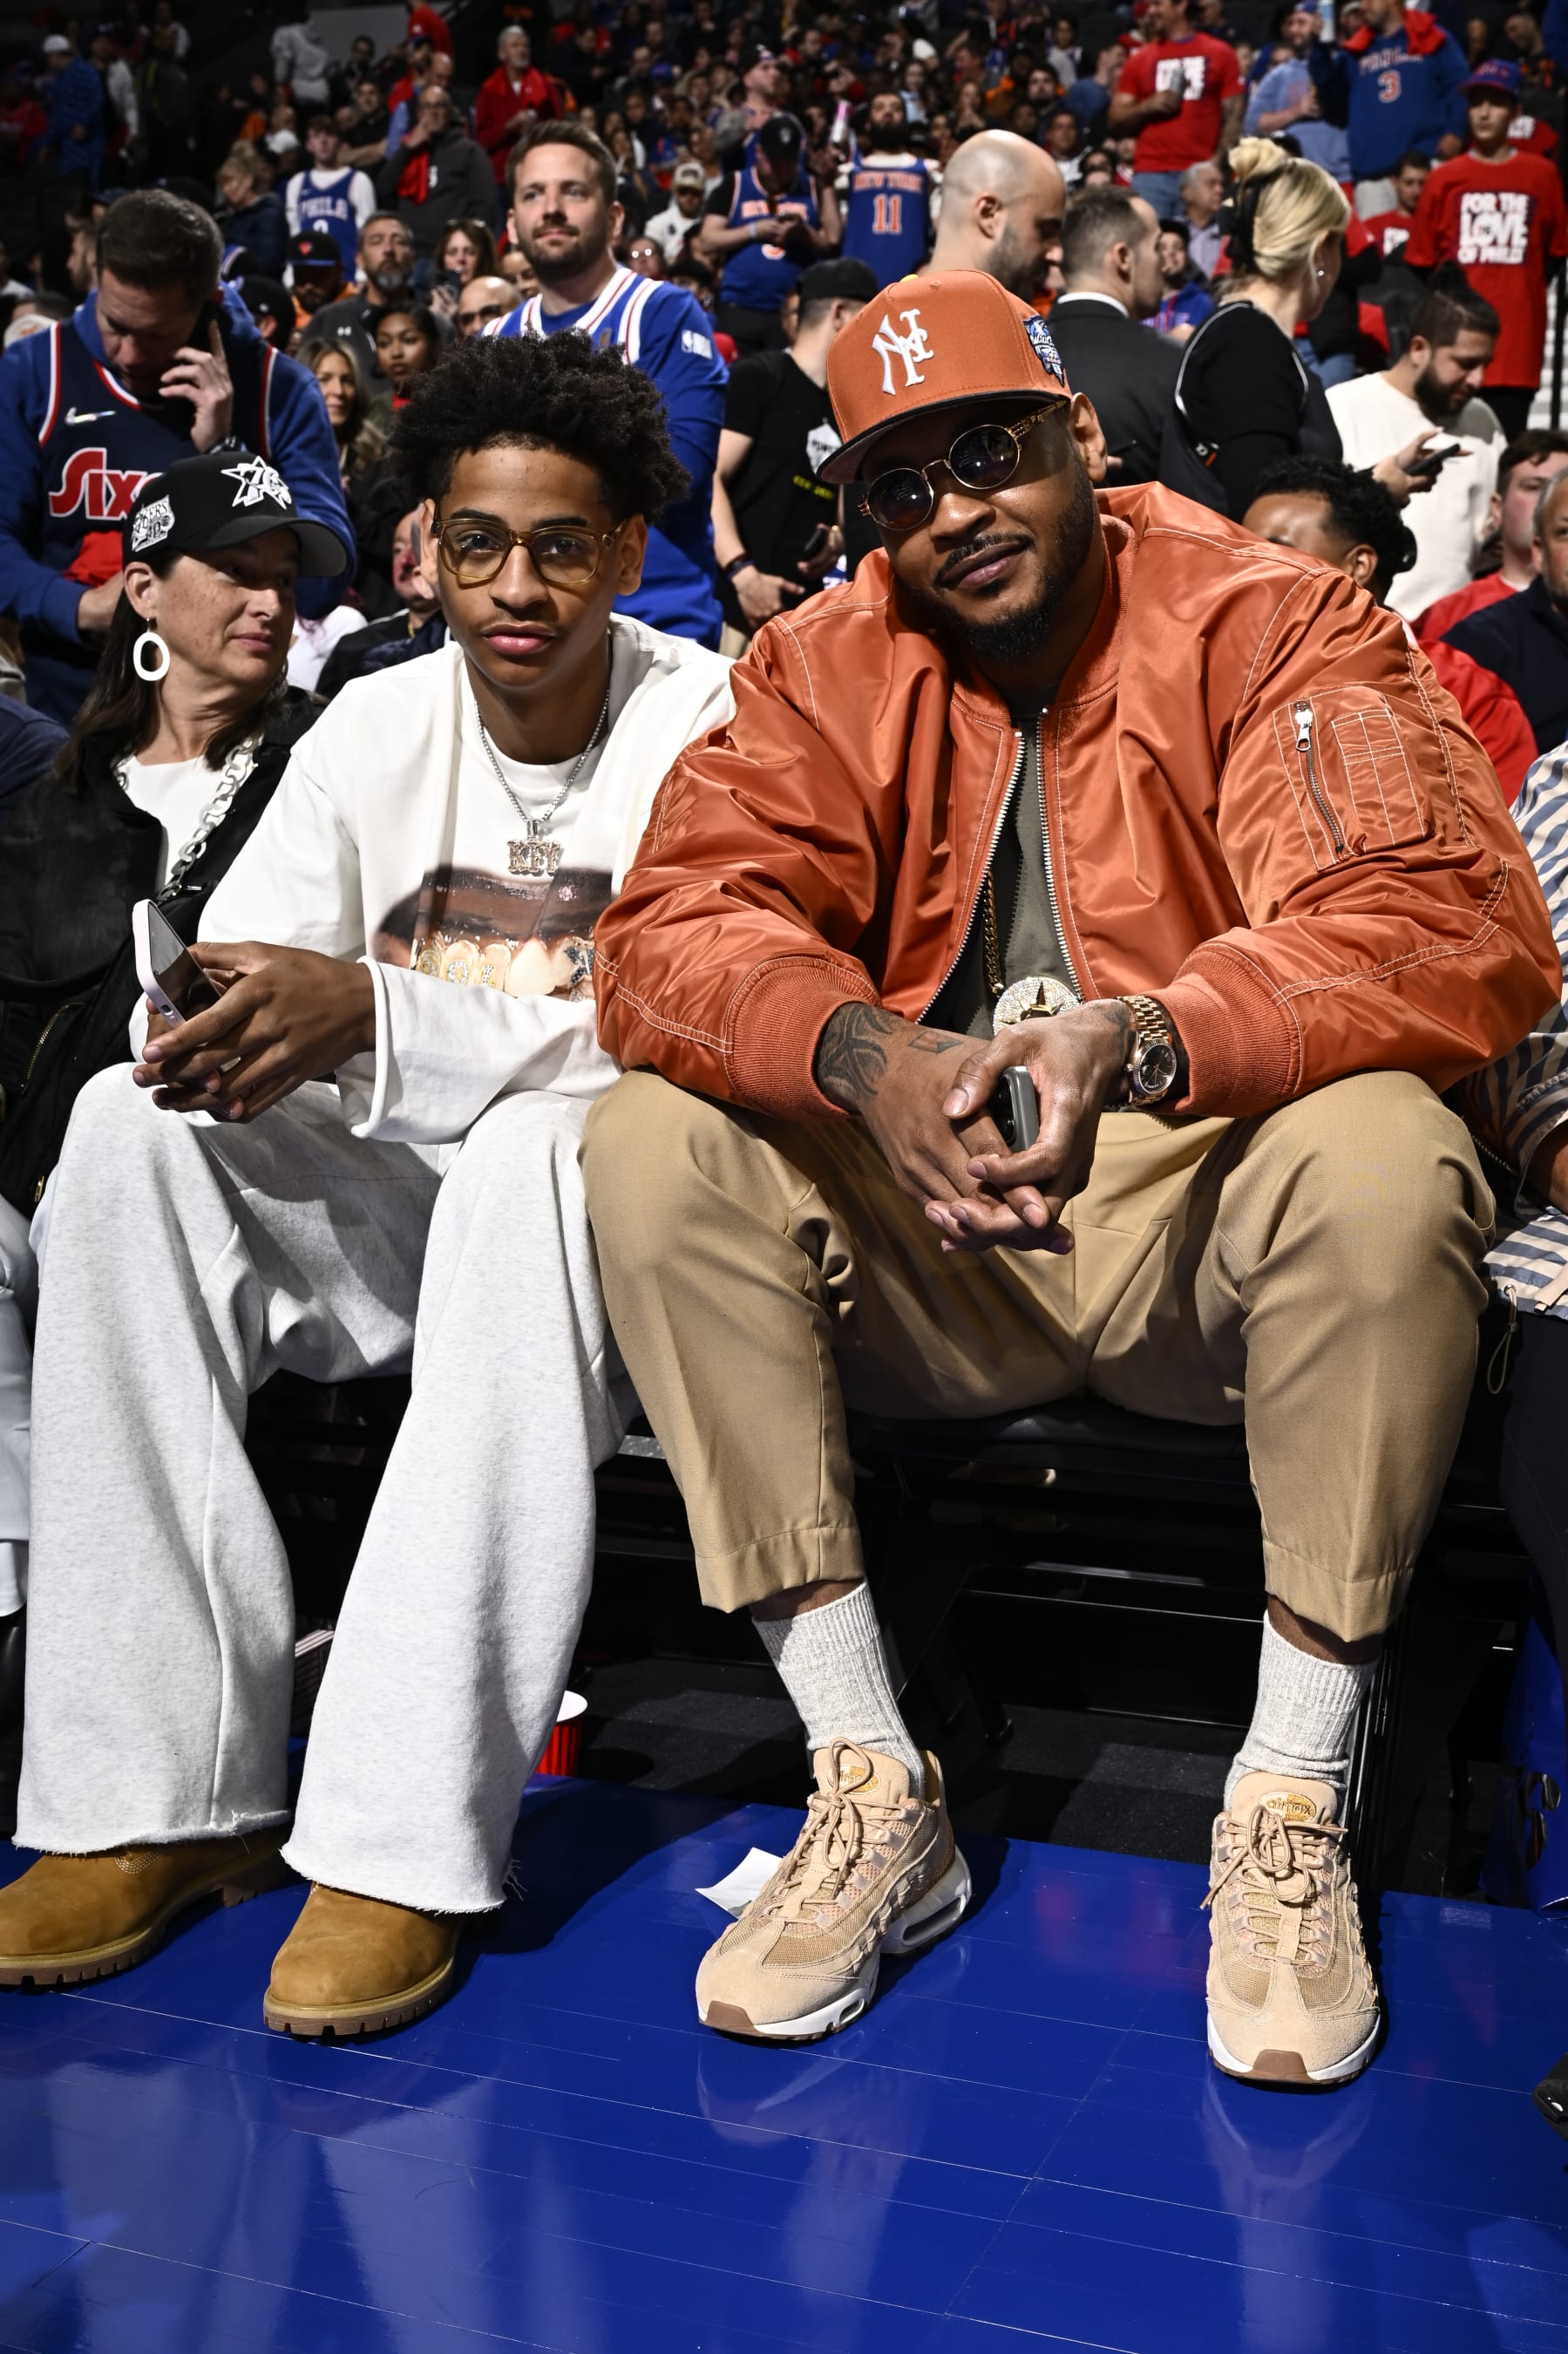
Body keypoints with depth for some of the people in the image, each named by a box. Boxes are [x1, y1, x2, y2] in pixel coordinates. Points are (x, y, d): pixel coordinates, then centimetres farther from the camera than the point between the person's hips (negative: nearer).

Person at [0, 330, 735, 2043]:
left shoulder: (708, 726, -6)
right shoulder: (375, 726, 8)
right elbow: (240, 983, 2)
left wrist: (378, 1016, -30)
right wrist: (233, 1038, -24)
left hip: (607, 1197, -4)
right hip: (384, 1204, 5)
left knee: (527, 1153, -37)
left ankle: (407, 1840, -35)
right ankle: (164, 1789, -22)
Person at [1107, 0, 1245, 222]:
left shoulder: (1220, 54, 9)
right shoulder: (1140, 59, 14)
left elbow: (1233, 116, 5)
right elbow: (1115, 121, 13)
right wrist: (1147, 106, -6)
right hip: (1150, 174, 1)